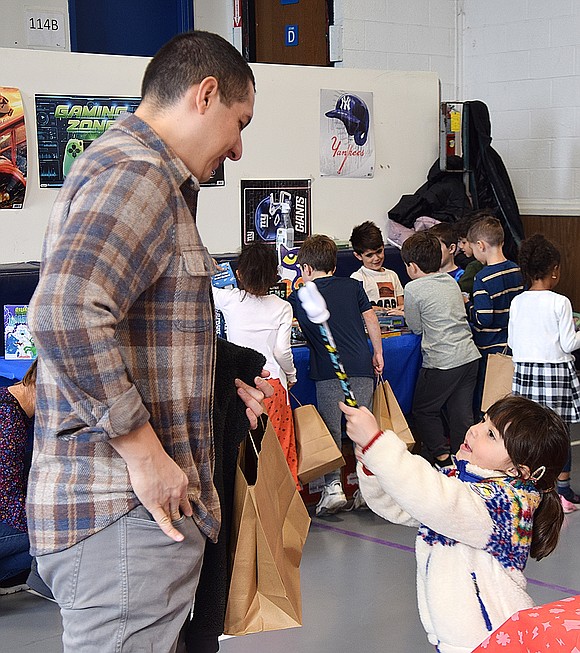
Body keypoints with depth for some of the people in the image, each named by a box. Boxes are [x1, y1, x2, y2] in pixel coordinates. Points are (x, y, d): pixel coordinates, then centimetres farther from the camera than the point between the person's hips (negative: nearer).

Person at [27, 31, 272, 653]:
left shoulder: (145, 175, 22)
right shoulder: (137, 172, -13)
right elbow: (65, 312, -29)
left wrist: (216, 389, 17)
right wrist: (144, 449, -22)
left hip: (141, 509, 11)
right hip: (124, 517, -11)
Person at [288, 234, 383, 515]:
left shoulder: (300, 297, 8)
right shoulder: (353, 286, 12)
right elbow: (370, 318, 10)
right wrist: (378, 354, 17)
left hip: (328, 371, -3)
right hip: (362, 366, 3)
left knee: (330, 429, 2)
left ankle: (333, 487, -6)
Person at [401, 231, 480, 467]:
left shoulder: (414, 288, -9)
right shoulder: (451, 281, 11)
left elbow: (416, 327, 0)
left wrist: (408, 315, 20)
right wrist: (410, 312, 26)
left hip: (441, 362, -7)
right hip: (470, 357, 7)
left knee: (423, 410, 11)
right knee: (461, 414, 12)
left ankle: (441, 456, 4)